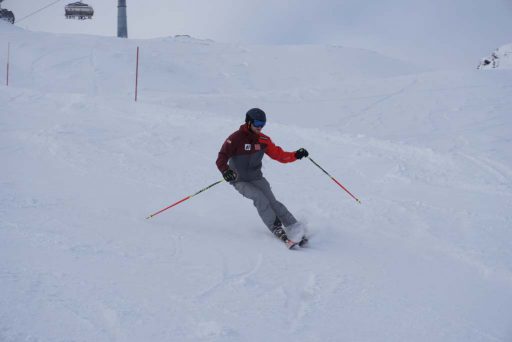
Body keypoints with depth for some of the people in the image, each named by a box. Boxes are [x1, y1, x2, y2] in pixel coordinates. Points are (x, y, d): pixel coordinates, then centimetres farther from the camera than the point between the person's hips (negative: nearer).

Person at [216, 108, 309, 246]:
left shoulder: (263, 140, 1)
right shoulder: (236, 139, -14)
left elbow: (279, 155, 5)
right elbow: (221, 158, -20)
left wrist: (296, 155, -11)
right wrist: (225, 171, -40)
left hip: (257, 178, 3)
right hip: (240, 181, -3)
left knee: (271, 202, -16)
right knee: (260, 197, -27)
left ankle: (295, 229, -19)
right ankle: (276, 229, -24)